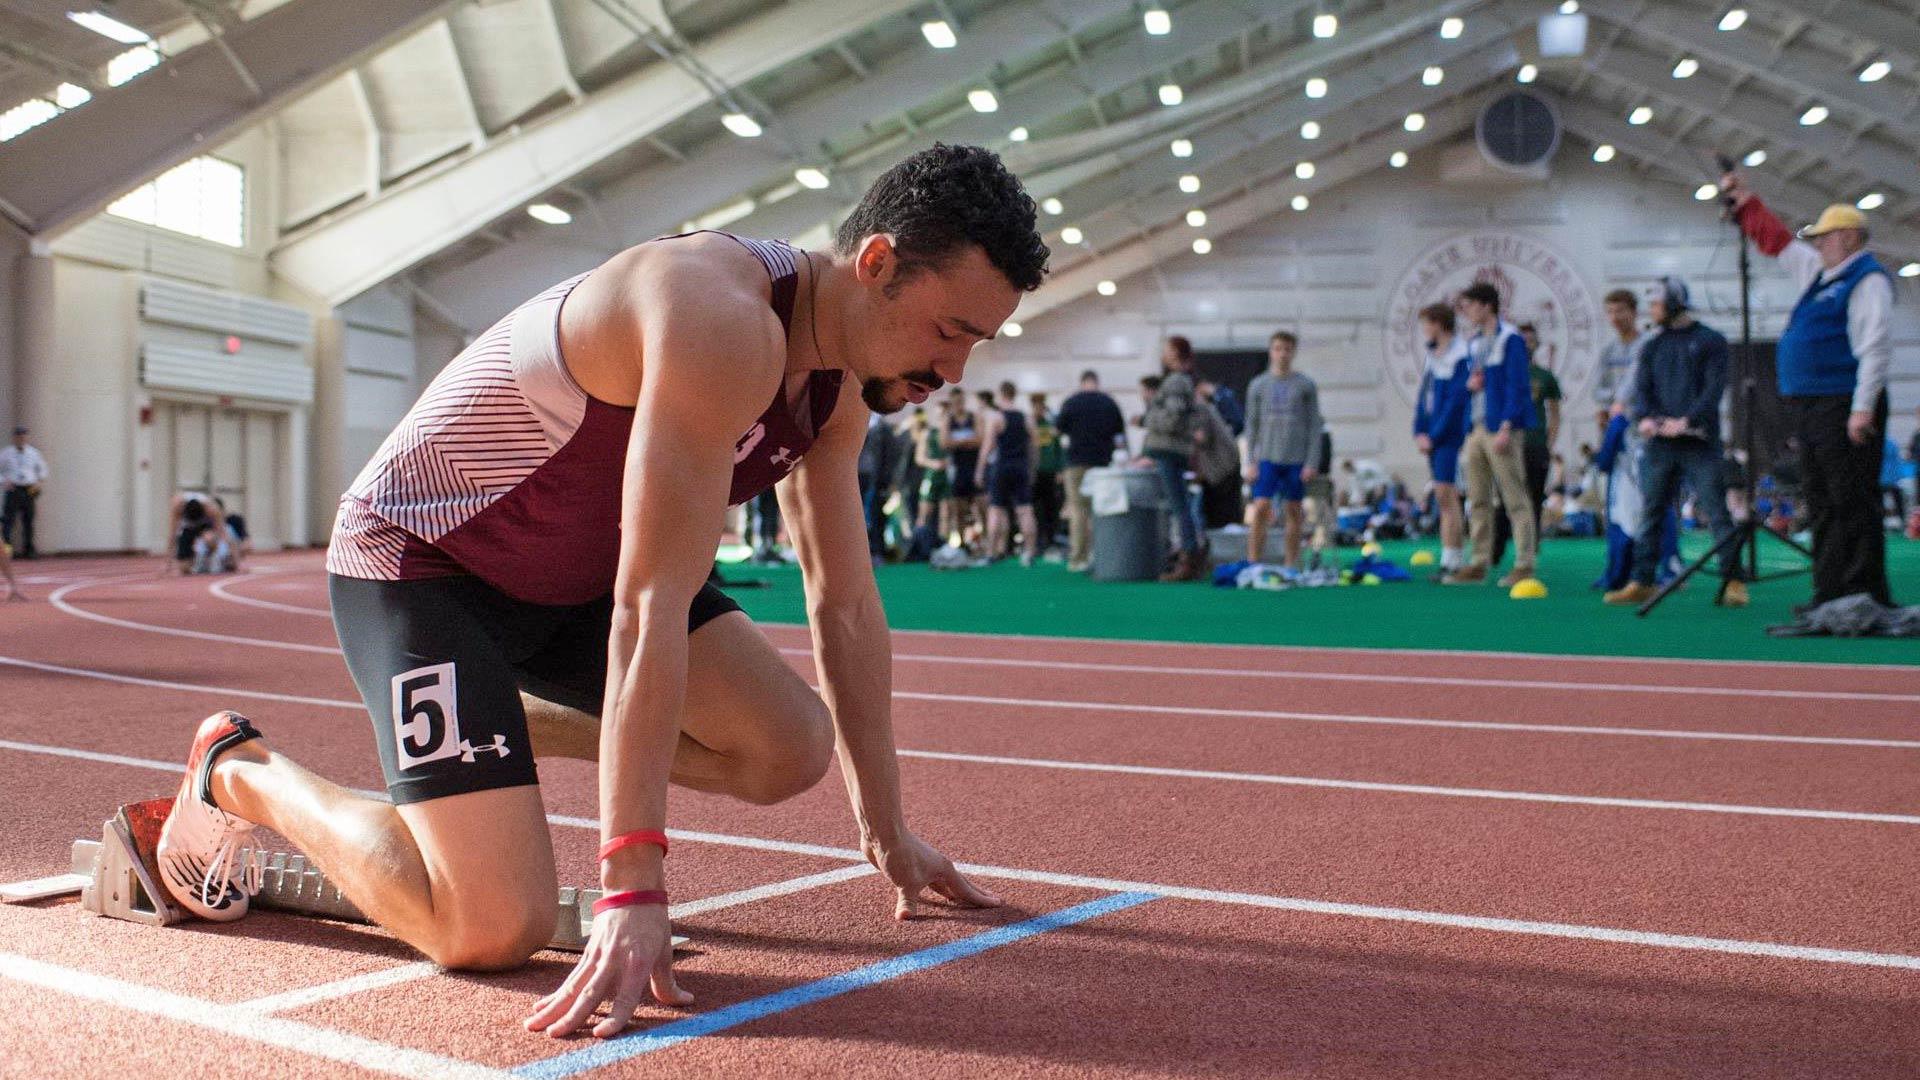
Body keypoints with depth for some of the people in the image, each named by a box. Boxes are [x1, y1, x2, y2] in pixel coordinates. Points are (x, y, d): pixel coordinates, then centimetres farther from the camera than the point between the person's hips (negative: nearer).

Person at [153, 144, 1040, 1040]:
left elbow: (846, 608, 4)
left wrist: (887, 833, 6)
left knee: (792, 749, -6)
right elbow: (652, 608, -37)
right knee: (493, 930, -19)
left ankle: (513, 725, 15)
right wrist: (632, 889, -37)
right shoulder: (724, 320, -33)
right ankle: (236, 773, 8)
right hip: (420, 562, -8)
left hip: (574, 573, 9)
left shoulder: (839, 389, -3)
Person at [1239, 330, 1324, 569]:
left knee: (1293, 512, 4)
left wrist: (1311, 462, -4)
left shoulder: (1306, 386, 4)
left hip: (1296, 460, 0)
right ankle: (1253, 564, -6)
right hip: (1267, 457, 0)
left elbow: (1314, 426, 4)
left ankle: (1290, 565, 11)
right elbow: (1251, 426, 7)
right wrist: (1251, 462, -1)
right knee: (1260, 509, -9)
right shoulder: (1258, 385, 7)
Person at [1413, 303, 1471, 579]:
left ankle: (1450, 562, -10)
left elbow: (1456, 402, -16)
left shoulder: (1460, 357, -12)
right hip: (1431, 438, 9)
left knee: (1446, 496, -12)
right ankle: (1459, 559, 16)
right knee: (1447, 497, 10)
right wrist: (1419, 432, 7)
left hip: (1450, 435, -9)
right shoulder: (1432, 356, 15)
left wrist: (1434, 437, -14)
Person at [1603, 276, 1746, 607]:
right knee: (1650, 512, 6)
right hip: (1659, 443, 5)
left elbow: (1714, 388, -7)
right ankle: (1641, 583, 10)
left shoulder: (1710, 341, 2)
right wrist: (1645, 417, -12)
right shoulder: (1652, 347, 17)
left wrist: (1687, 421, -20)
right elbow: (1642, 388, 9)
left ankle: (1733, 581, -5)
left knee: (1717, 511, -7)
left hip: (1700, 443, -5)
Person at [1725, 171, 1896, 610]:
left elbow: (1876, 347, -16)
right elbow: (1776, 240, 33)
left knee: (1852, 503, -10)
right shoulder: (1819, 271, 20)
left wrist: (1863, 408, -22)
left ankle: (1865, 597, -10)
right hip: (1812, 407, 10)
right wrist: (1744, 200, 31)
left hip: (1843, 407, -10)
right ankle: (1832, 593, 14)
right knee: (1822, 502, 10)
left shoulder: (1867, 279, -7)